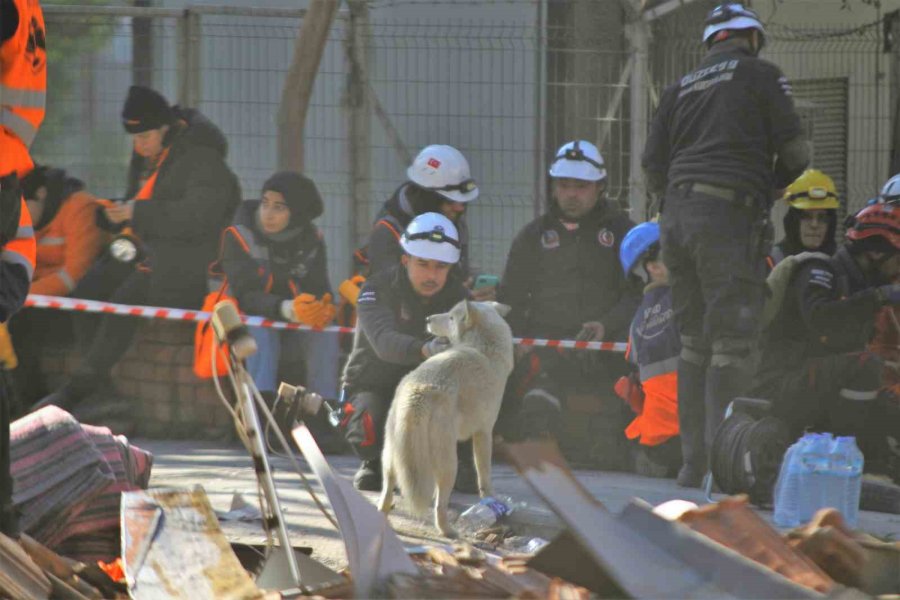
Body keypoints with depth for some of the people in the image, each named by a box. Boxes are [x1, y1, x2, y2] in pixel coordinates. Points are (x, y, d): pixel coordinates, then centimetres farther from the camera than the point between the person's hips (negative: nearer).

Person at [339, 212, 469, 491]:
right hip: (373, 386, -3)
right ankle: (374, 464, 3)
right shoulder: (377, 290, -18)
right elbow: (384, 342, -39)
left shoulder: (457, 295, -3)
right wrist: (426, 350, -60)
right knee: (371, 427, -36)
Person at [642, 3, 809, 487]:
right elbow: (794, 152, 0)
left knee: (694, 341, 11)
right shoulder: (761, 75, 5)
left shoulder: (681, 88, 19)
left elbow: (653, 165, 15)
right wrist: (772, 186, 19)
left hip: (676, 214, 6)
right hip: (730, 213, -6)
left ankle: (693, 461, 10)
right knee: (732, 341, -7)